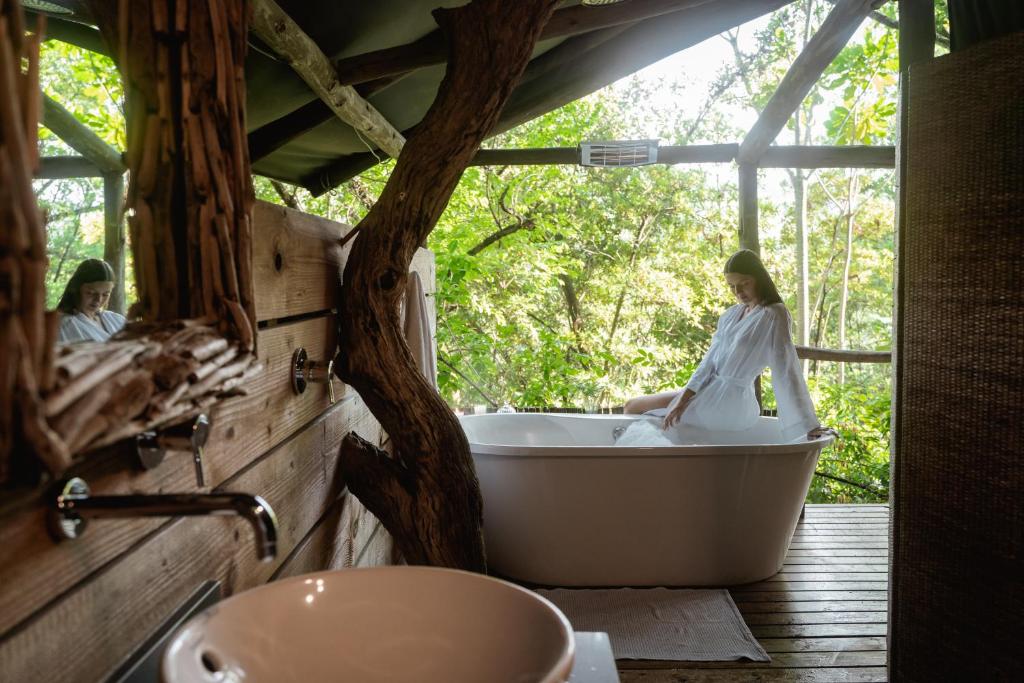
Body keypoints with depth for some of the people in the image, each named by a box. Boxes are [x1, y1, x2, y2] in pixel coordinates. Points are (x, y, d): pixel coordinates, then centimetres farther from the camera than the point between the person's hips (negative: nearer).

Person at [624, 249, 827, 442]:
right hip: (712, 393, 8)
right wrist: (683, 400, -6)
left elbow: (786, 371, -18)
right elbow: (710, 361, 5)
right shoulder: (731, 315, 9)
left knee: (632, 408, -1)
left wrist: (808, 425, -20)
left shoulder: (773, 316, -13)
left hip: (726, 403, -8)